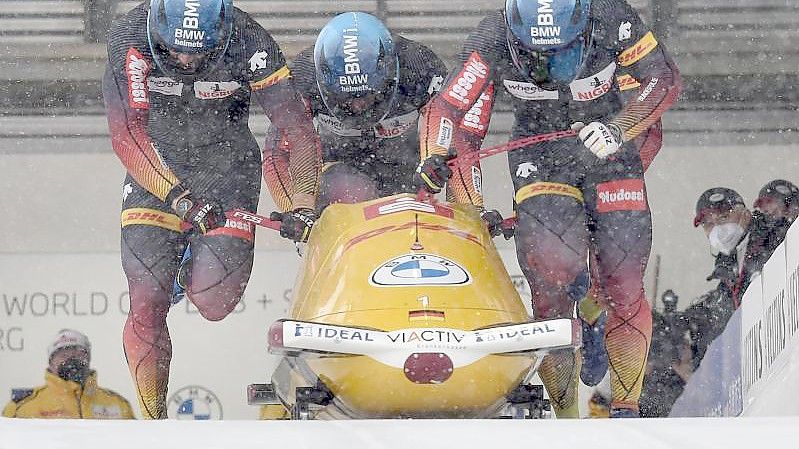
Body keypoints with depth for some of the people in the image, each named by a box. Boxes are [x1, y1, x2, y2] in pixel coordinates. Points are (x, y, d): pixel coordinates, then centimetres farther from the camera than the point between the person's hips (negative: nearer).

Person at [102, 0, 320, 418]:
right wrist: (179, 197, -34)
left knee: (213, 303, -13)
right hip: (155, 170, 0)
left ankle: (199, 264, 23)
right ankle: (153, 419, 2)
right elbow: (126, 136, -24)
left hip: (226, 168, 0)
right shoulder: (130, 38, -23)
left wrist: (302, 206, -28)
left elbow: (299, 133, -18)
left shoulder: (249, 44, -23)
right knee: (147, 304, -12)